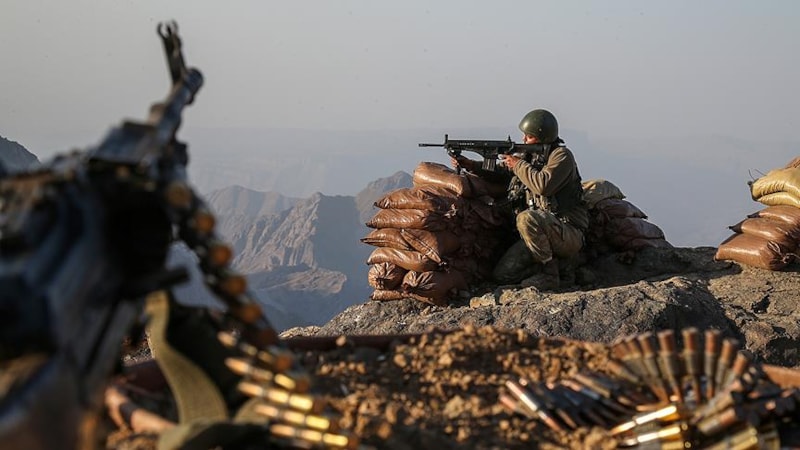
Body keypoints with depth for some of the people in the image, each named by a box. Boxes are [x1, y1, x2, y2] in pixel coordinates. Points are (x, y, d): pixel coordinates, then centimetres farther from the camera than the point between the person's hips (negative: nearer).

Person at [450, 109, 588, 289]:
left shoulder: (561, 155, -10)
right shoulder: (528, 156, 13)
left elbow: (543, 184, -27)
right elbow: (497, 173, 21)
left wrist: (518, 165, -14)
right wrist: (469, 164, 5)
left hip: (569, 234, -7)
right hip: (540, 233, 7)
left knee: (526, 218, -36)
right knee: (502, 274, -7)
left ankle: (549, 274, -20)